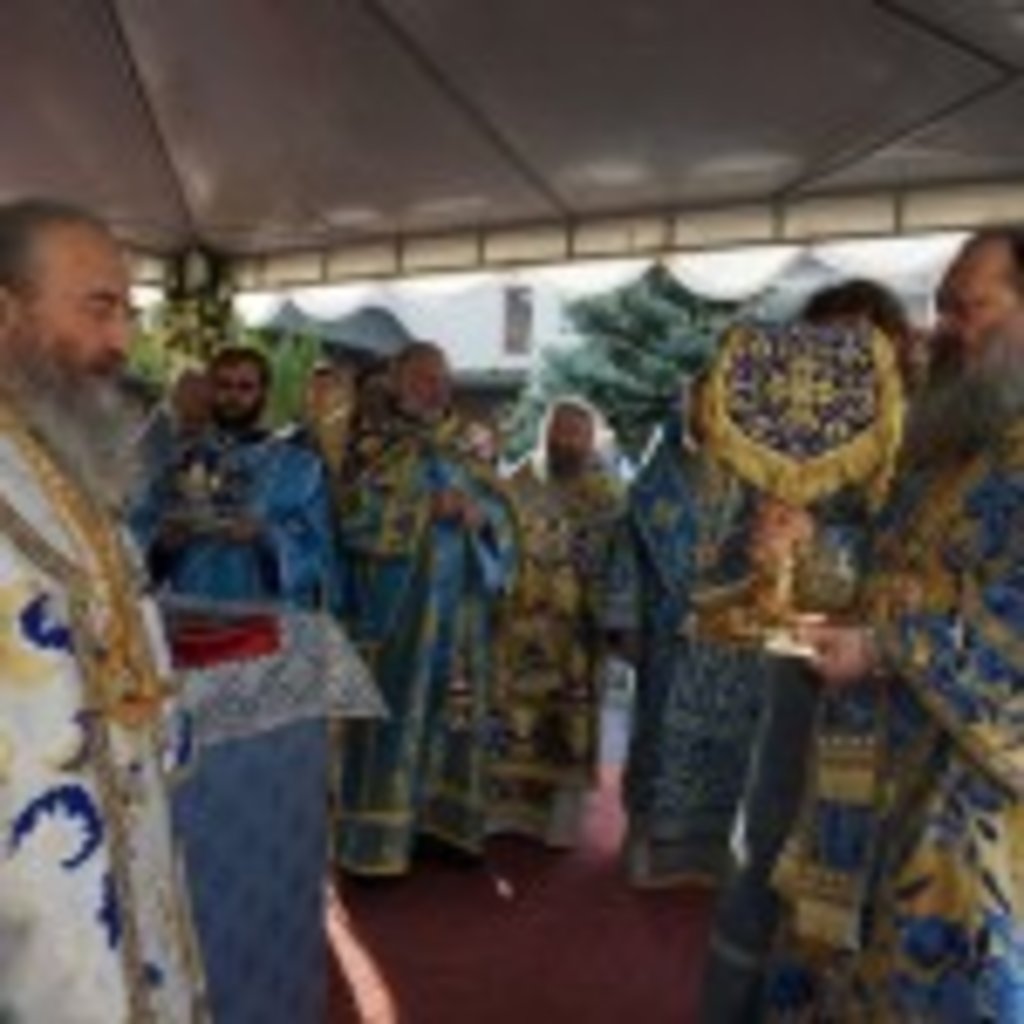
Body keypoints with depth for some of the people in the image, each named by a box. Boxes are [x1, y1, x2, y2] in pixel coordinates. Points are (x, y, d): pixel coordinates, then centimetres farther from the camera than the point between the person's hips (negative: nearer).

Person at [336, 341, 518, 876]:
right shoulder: (374, 450, 2)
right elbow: (358, 519, -11)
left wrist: (477, 515, -11)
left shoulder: (466, 453, 15)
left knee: (457, 713, 7)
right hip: (395, 607, -4)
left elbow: (502, 515, 11)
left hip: (460, 608, 5)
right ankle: (377, 843, 4)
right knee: (393, 717, -4)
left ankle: (446, 822, 18)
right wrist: (428, 510, -17)